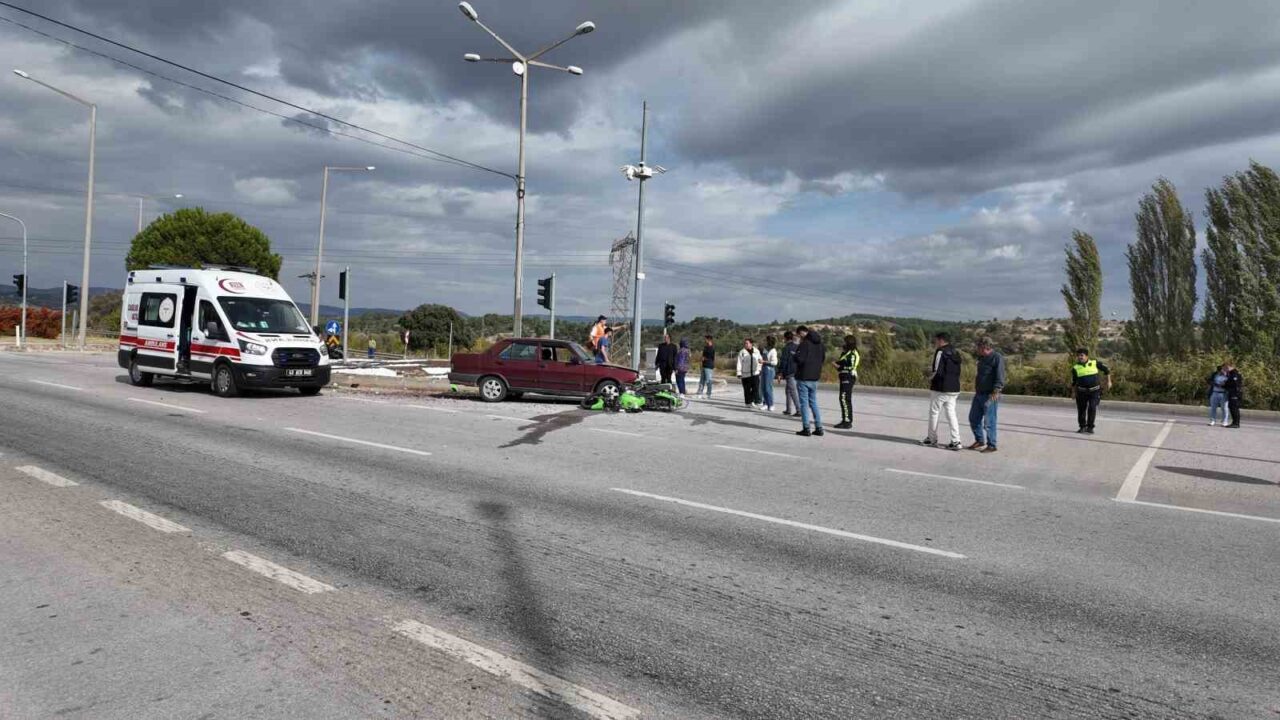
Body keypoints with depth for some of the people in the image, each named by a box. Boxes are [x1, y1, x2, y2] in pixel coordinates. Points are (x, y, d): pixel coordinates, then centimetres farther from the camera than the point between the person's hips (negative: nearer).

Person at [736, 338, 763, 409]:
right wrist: (739, 374, -9)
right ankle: (748, 403, 13)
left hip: (755, 374, 2)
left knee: (755, 388, -6)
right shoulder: (742, 352, -1)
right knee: (747, 390, 3)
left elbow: (760, 360, 20)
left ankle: (752, 402, 4)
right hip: (745, 374, -2)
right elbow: (739, 364, -3)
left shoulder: (757, 351, 8)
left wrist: (759, 369, 15)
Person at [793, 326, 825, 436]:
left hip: (803, 378, -7)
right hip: (814, 378, 7)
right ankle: (819, 428, 12)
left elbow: (800, 359, -22)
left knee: (804, 403, -1)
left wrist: (794, 356, -3)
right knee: (814, 402, 14)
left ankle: (806, 429, 0)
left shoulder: (805, 344, -15)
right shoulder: (819, 344, 10)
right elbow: (823, 360, 17)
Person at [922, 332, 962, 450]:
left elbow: (938, 371, -19)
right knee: (951, 414, 7)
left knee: (934, 413, 6)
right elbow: (957, 372, 16)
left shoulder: (941, 352, -12)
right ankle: (956, 441, 2)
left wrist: (930, 378, 0)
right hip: (954, 389, 7)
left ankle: (932, 439, 15)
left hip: (940, 389, -7)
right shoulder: (956, 353, 13)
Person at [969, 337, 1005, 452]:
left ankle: (991, 445, 6)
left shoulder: (997, 357, -13)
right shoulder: (982, 358, 14)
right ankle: (980, 441, 27)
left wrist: (996, 391, -29)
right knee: (974, 418, 13)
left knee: (989, 421, -4)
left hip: (990, 396, -9)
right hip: (979, 394, 9)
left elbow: (1000, 377, -20)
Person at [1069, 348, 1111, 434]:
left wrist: (1109, 381, 9)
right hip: (1082, 392, 1)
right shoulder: (1075, 368, 0)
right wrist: (1073, 392, 6)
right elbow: (1073, 382, 7)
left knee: (1092, 408, -11)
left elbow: (1106, 369, 12)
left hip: (1095, 391, -1)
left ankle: (1090, 427, 1)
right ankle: (1082, 427, 23)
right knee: (1081, 409, 6)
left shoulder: (1095, 363, 0)